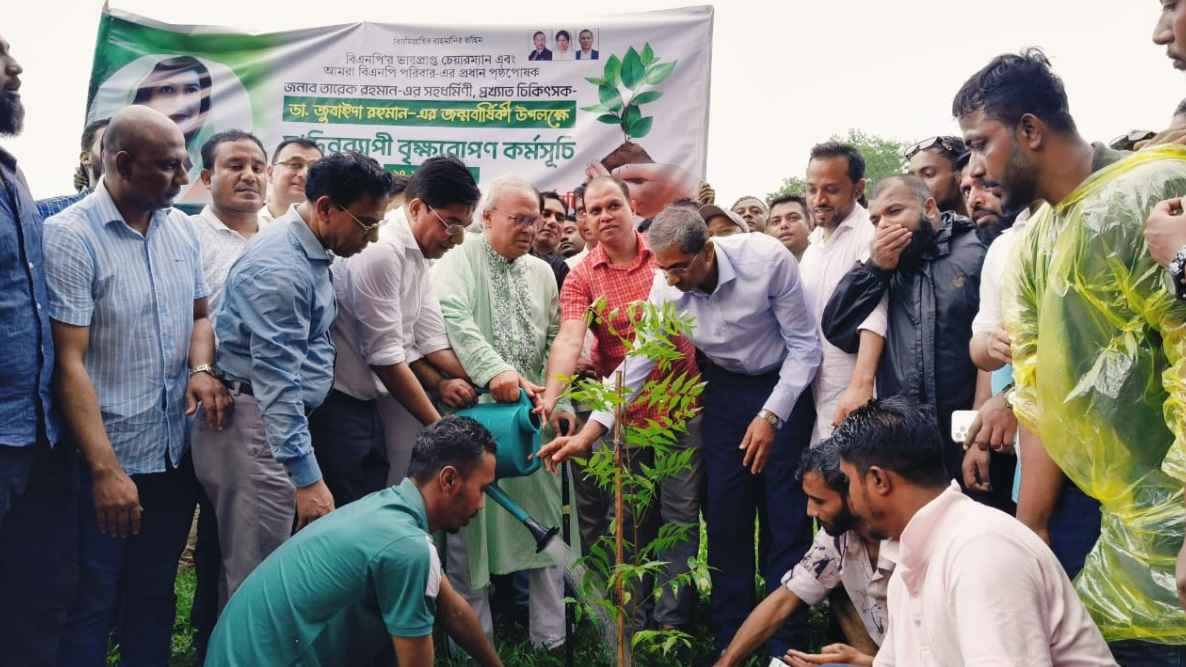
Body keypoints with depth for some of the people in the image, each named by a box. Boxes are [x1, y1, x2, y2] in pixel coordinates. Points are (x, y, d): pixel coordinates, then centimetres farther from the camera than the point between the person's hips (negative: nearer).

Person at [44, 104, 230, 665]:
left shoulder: (181, 227, 5)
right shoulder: (69, 236, -15)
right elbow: (69, 362, -18)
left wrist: (201, 370, -5)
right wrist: (105, 470, -23)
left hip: (177, 451, 6)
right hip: (110, 460, -6)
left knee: (155, 598, 19)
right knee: (93, 604, 8)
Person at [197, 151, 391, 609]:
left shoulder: (311, 252, 11)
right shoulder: (279, 268, -21)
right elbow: (279, 383, -26)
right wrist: (307, 479, -28)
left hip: (280, 416, 10)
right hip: (256, 422, -10)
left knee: (257, 565, 16)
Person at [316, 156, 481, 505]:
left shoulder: (419, 255, 9)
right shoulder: (380, 250, -20)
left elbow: (430, 338, 9)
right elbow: (386, 356, -20)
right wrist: (439, 425, -14)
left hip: (368, 401, 9)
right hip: (337, 403, -9)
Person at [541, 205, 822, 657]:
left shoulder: (767, 260, -26)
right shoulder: (666, 287, -15)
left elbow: (805, 345, -16)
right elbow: (637, 361, -10)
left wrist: (772, 415, -21)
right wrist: (588, 433, -17)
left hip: (784, 384, -3)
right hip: (725, 388, 3)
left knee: (785, 515, -1)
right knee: (724, 514, 4)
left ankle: (786, 644, 14)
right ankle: (730, 640, 20)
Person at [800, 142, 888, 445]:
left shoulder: (870, 232, -12)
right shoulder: (814, 242, 14)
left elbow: (875, 311, -24)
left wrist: (861, 385, -35)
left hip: (854, 396, -7)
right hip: (818, 392, 7)